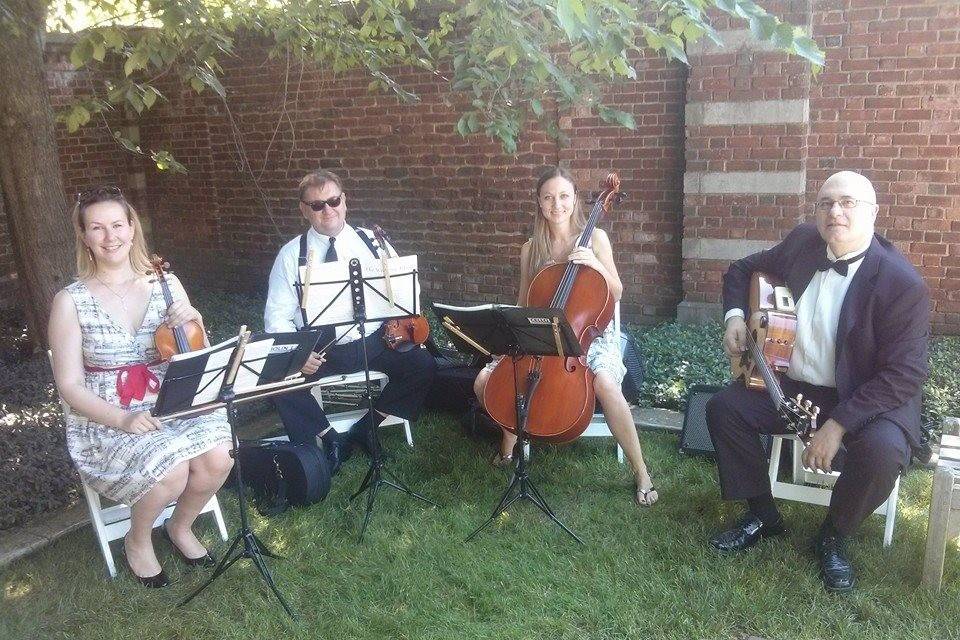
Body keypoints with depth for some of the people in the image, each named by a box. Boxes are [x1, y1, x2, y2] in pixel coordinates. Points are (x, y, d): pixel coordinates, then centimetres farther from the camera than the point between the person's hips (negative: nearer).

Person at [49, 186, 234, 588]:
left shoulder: (165, 283, 2)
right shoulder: (71, 300, -6)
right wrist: (121, 419, -23)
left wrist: (194, 322, -16)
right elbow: (70, 385, -6)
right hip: (104, 422, -3)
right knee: (170, 470, -30)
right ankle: (138, 540, 5)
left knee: (218, 457, -25)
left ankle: (180, 527, 8)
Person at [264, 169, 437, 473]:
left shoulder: (372, 242, 6)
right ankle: (328, 437, 0)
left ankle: (367, 426, 1)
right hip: (320, 352, -1)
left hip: (374, 343, 1)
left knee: (423, 365, -20)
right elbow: (277, 316, 0)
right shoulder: (291, 255, 2)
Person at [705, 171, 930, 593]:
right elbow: (742, 270, 15)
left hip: (864, 399, -5)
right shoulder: (802, 242, -2)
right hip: (792, 387, 5)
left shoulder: (902, 283, -20)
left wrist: (839, 423, -30)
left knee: (883, 452, -33)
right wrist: (735, 315, -4)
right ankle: (762, 515, 12)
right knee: (723, 408, -9)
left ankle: (833, 536, 1)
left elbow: (904, 374, -23)